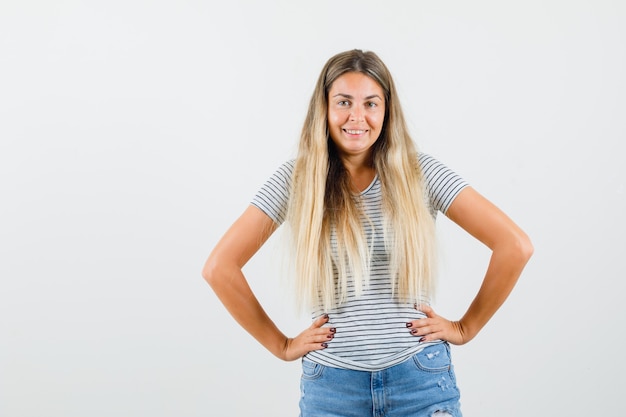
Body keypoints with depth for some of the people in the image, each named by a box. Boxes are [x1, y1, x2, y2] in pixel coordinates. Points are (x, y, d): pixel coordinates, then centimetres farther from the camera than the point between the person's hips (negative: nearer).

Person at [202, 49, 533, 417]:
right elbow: (219, 267, -3)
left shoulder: (421, 172, -4)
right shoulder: (296, 179, -3)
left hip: (421, 378, 0)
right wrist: (281, 345, -2)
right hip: (331, 384, 1)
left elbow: (515, 246, -5)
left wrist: (466, 327, -2)